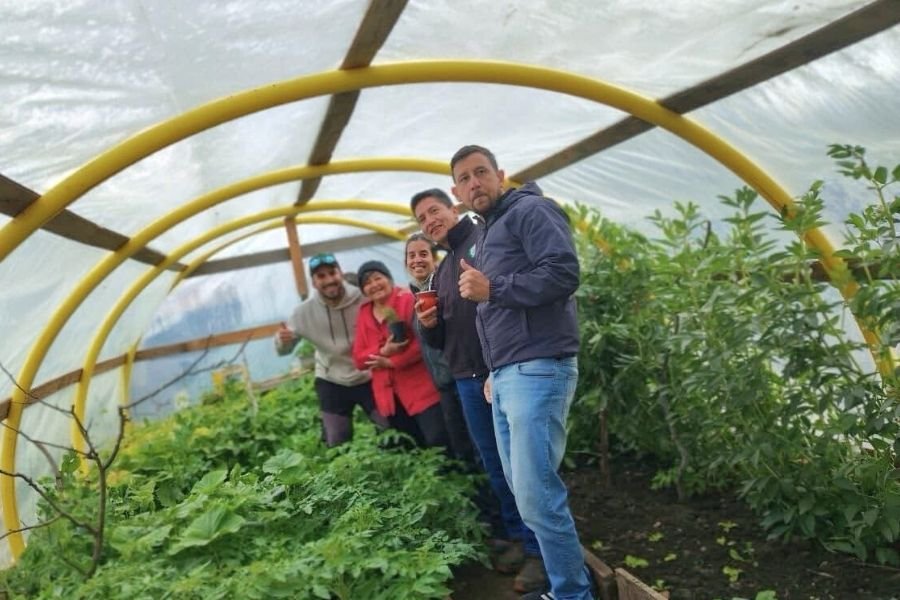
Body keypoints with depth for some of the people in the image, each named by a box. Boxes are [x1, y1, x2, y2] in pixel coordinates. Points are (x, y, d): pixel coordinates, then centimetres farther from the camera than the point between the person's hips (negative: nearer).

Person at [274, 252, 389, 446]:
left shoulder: (364, 300, -21)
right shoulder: (304, 311, -11)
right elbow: (283, 350, -3)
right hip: (331, 383, 2)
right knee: (337, 444, 13)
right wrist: (282, 340, -27)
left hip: (369, 378, -2)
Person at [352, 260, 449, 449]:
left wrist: (391, 362, -16)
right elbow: (359, 359, 5)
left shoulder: (407, 300, -8)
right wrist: (383, 351, -13)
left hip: (421, 388, -6)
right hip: (390, 395, 6)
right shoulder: (364, 314, 10)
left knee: (439, 441, -9)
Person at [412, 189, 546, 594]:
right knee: (495, 466, 15)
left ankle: (541, 549, 10)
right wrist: (428, 324, 1)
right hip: (468, 380, 8)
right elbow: (439, 341, 23)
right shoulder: (441, 272, 20)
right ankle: (518, 538, 28)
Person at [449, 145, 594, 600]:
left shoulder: (529, 210, -3)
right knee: (526, 490, 13)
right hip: (505, 375, 10)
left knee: (537, 495, -9)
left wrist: (492, 290, -15)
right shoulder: (488, 235, 25)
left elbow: (563, 273, -17)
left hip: (537, 370, -10)